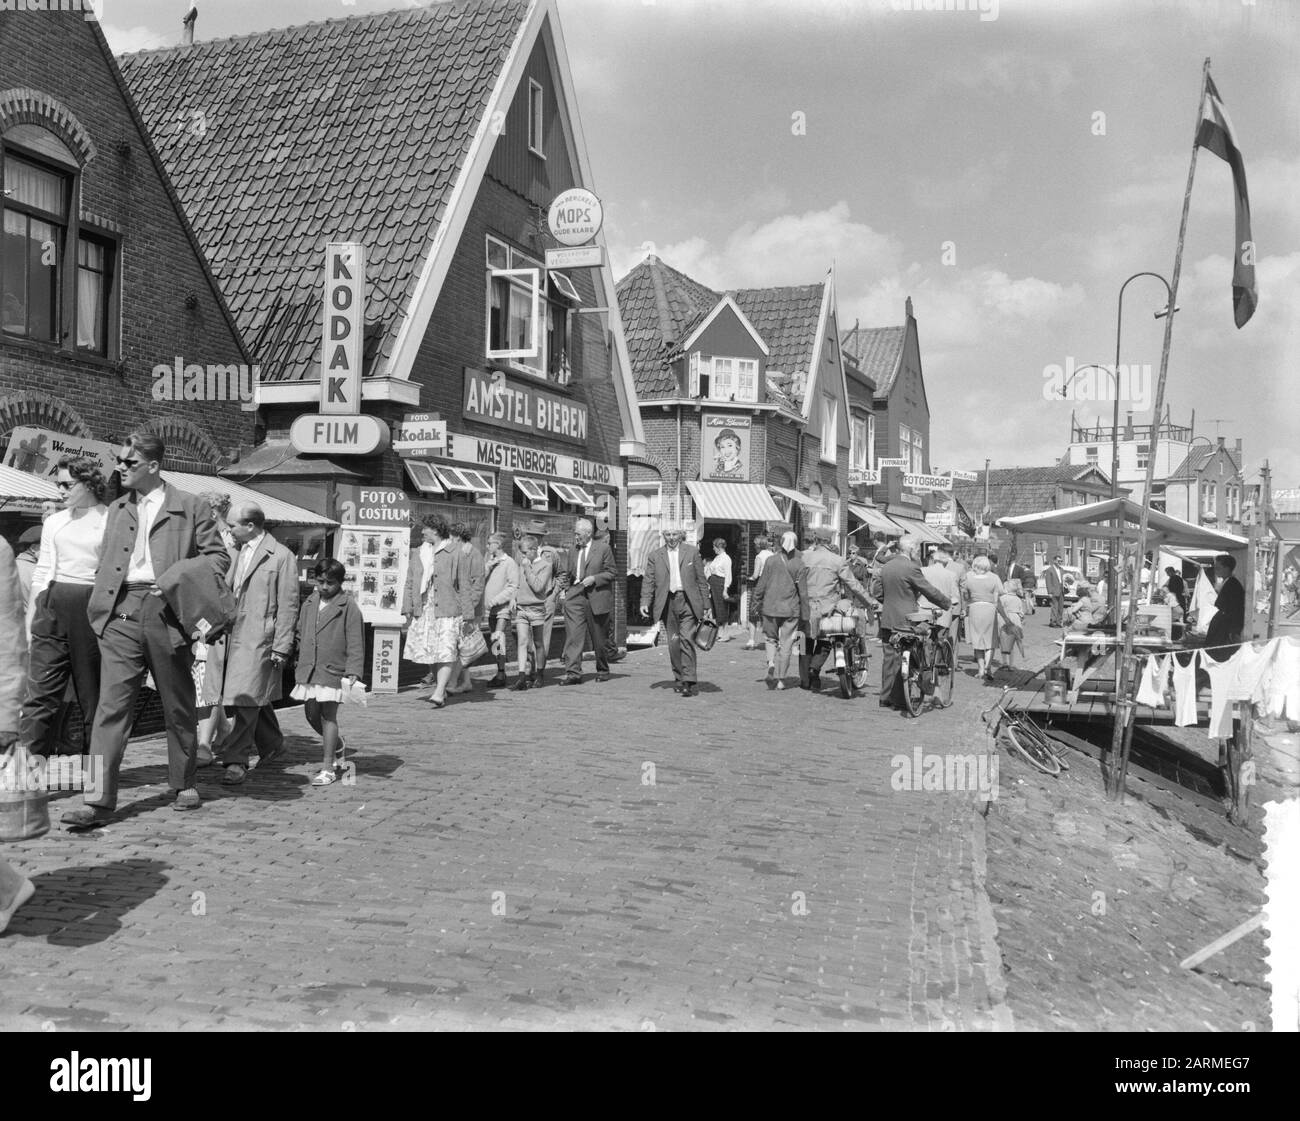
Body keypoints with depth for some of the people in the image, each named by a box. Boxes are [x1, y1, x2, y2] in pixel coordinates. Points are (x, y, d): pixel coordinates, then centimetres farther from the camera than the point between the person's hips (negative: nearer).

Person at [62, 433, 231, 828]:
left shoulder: (190, 507, 4)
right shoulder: (117, 511, 18)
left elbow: (218, 556, 4)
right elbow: (106, 564, 22)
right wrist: (98, 607, 9)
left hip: (167, 613, -3)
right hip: (121, 611, 3)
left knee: (178, 705, 8)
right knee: (112, 704, -6)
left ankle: (184, 784, 24)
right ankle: (99, 799, -7)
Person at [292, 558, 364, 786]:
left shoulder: (348, 607, -7)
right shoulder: (309, 603, 10)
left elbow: (355, 643, -8)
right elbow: (301, 634, 21)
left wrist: (353, 672, -14)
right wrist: (301, 662, 17)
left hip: (333, 670, -6)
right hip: (308, 670, 6)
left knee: (328, 715, -4)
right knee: (311, 714, 11)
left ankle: (328, 768, 3)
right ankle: (336, 744, 39)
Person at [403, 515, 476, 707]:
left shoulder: (455, 553, -2)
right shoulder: (417, 554, 13)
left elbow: (464, 586, -1)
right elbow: (410, 582, 16)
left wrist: (468, 616, -3)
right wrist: (408, 607, 5)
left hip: (448, 611, -5)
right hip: (424, 611, 5)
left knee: (445, 652, -10)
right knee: (429, 652, 9)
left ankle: (439, 693, -12)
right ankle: (442, 685, 23)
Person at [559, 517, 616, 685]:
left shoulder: (604, 548, 0)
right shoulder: (572, 550, 14)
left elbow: (611, 573, -1)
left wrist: (594, 578, -15)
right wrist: (568, 587, 5)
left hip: (596, 596, -3)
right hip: (575, 596, 3)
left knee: (598, 638, 7)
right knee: (573, 635, -11)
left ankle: (602, 670, 26)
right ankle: (573, 672, -13)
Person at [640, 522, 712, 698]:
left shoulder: (692, 552, 7)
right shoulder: (655, 556, 9)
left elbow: (701, 580, 8)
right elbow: (648, 582, 5)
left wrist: (706, 606, 6)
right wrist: (645, 603, -9)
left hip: (688, 602, -2)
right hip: (668, 603, 2)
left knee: (687, 639, -11)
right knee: (673, 642, 5)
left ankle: (689, 681, -12)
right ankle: (679, 678, 19)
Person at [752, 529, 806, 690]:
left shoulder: (771, 560, -3)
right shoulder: (799, 564, -5)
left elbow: (761, 585, 0)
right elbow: (803, 590, -4)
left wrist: (757, 604, 11)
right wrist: (805, 613, 2)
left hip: (770, 607, 1)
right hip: (791, 609, -1)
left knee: (771, 638, 17)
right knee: (786, 644, 7)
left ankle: (771, 663, -9)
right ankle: (781, 679, 8)